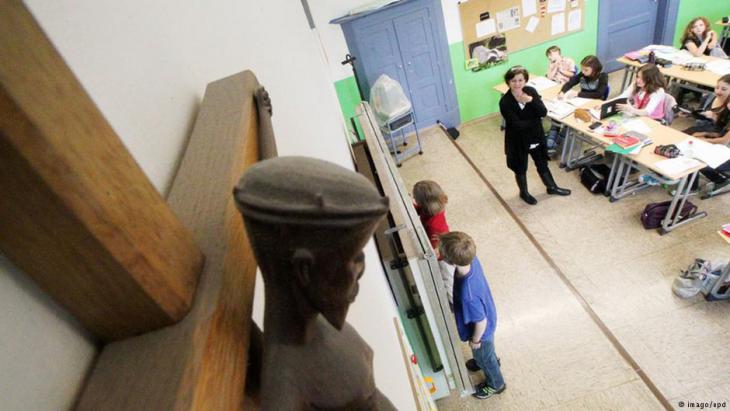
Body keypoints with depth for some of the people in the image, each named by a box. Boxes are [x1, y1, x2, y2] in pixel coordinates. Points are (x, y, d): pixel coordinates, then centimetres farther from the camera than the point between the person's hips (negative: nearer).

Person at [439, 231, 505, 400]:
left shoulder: (467, 293, -49)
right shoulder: (471, 259, -29)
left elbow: (480, 322, -30)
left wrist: (475, 340, -12)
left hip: (482, 330, -7)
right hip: (487, 315, 7)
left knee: (483, 357, 28)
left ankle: (496, 384, 59)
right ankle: (492, 360, 72)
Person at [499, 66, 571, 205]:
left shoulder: (531, 91, -9)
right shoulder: (505, 102, -22)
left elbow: (543, 112, -15)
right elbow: (517, 124, -25)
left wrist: (531, 100, -29)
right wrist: (535, 120, -15)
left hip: (536, 136, 4)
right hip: (518, 140, -4)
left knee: (542, 164, 23)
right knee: (521, 169, 16)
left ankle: (552, 187, 46)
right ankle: (524, 193, 40)